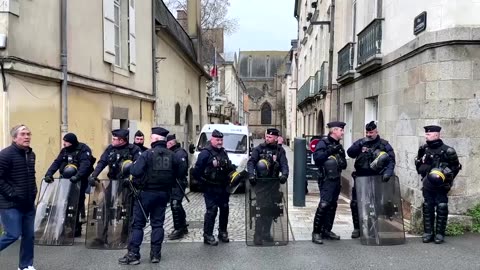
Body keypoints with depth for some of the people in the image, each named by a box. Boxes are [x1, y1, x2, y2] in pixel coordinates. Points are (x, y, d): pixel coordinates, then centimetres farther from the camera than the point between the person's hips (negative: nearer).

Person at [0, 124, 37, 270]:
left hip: (28, 204, 7)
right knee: (13, 235, -6)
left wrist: (33, 192, 7)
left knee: (29, 235, 10)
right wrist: (12, 194, -19)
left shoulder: (31, 154, 9)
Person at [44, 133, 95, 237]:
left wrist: (77, 176, -38)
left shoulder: (83, 149, -9)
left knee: (76, 205, -5)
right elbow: (56, 163, 4)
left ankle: (76, 229, 7)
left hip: (79, 182, -6)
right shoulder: (64, 150, 12)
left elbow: (85, 164, -23)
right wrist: (49, 174, -12)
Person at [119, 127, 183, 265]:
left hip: (146, 192, -4)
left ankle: (133, 254, 4)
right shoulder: (172, 155, 2)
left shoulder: (147, 154, -13)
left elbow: (135, 171, -21)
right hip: (163, 193, 5)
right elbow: (181, 171, 6)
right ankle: (155, 254, 14)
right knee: (157, 223, 12)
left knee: (138, 223, 4)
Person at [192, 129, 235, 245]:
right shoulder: (205, 153, -11)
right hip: (211, 189, -7)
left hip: (224, 188, 7)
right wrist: (205, 182, -11)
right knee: (211, 211, -8)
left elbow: (229, 168, 20)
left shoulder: (223, 152, 13)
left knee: (224, 210, 13)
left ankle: (223, 232, 27)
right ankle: (208, 235, 1)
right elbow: (197, 171, -14)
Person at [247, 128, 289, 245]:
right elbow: (251, 162, -7)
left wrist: (284, 174, -23)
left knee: (271, 209, 9)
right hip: (261, 183, -3)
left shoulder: (280, 150, 7)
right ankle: (257, 236, -2)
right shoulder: (259, 149, 0)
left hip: (274, 183, 3)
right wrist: (251, 175, -24)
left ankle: (266, 233, 24)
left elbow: (284, 164, -3)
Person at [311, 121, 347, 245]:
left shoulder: (339, 146, 18)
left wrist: (342, 161, 0)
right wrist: (329, 151, -24)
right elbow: (316, 157, -21)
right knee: (324, 205, -15)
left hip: (336, 180, 9)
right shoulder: (323, 142, -7)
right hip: (326, 180, -9)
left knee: (332, 206, 12)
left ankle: (326, 230, 22)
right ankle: (316, 232, -10)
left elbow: (344, 165, 21)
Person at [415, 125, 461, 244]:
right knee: (427, 208, 7)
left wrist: (446, 176, -9)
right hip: (427, 186, 4)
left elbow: (456, 167, -2)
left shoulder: (447, 151, -12)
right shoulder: (424, 150, 2)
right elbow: (418, 165, 17)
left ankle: (440, 234, 9)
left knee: (441, 209, 0)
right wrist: (424, 174, 5)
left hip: (441, 186, -4)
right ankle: (428, 232, 16)